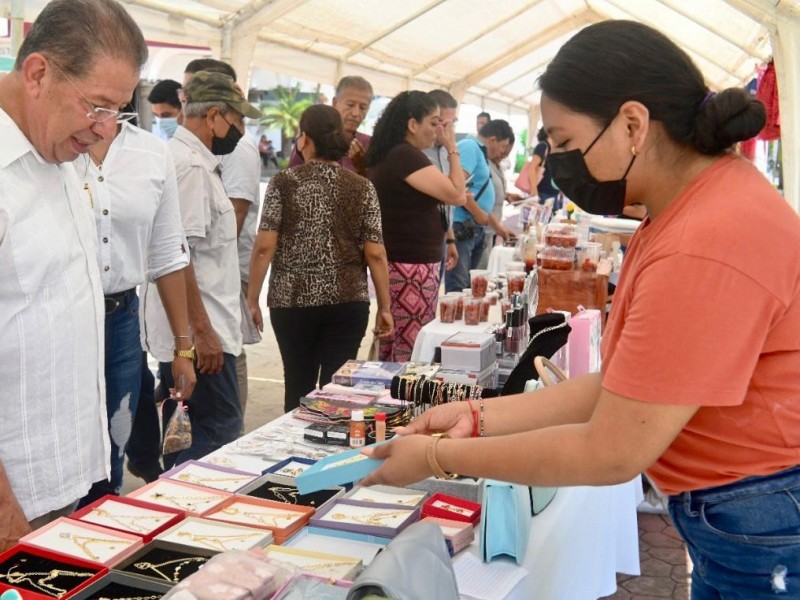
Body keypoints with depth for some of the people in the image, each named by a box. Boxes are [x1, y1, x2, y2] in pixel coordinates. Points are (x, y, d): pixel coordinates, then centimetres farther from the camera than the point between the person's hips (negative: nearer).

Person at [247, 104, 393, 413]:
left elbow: (264, 247, -7)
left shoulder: (283, 183, -3)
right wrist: (385, 307, 6)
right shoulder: (362, 187, 2)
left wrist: (252, 299, 1)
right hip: (348, 301, 1)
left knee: (299, 388, 12)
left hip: (292, 300, 0)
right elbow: (375, 253, -1)